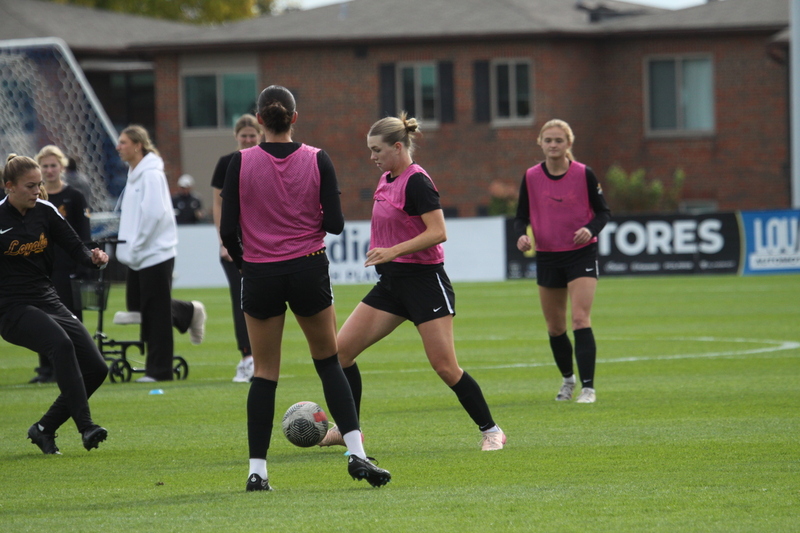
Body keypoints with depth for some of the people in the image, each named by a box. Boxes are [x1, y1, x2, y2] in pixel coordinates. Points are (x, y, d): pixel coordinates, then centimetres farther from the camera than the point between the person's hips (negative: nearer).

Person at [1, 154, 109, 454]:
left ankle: (45, 429, 11)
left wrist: (94, 258, -14)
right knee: (61, 343, -34)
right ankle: (85, 426, -37)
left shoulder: (45, 212, 5)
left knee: (96, 368, -3)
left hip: (48, 302, 7)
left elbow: (76, 249, 7)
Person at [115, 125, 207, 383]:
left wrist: (135, 246, -18)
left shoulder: (151, 174, -15)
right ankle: (189, 313, 28)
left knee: (156, 313, -4)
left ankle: (159, 369, 0)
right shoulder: (134, 173, 14)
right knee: (136, 305, 12)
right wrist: (128, 247, 12)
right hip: (138, 256, 10)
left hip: (155, 253, -10)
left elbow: (153, 214, -22)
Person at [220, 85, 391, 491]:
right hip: (309, 271, 0)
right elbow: (334, 223, -7)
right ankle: (356, 453, 1)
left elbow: (228, 229, -8)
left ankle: (257, 469, 5)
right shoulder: (317, 160, -5)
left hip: (259, 273, 0)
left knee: (264, 373, 9)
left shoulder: (241, 162, -7)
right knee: (329, 362, 13)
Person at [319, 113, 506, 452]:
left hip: (424, 281, -9)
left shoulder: (416, 181, -16)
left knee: (445, 367, -8)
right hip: (391, 282, 9)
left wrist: (392, 251, -26)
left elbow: (438, 232, -22)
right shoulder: (386, 180, 11)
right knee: (341, 349, 1)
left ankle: (491, 431, 6)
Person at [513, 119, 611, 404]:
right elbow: (521, 216, 6)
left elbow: (603, 211, 1)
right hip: (547, 256, 3)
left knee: (580, 319, -16)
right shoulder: (531, 177, 0)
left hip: (581, 254, -3)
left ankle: (587, 386, -15)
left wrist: (590, 228, -20)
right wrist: (522, 235, -16)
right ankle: (568, 379, 34)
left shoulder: (584, 174, -6)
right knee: (554, 327, 11)